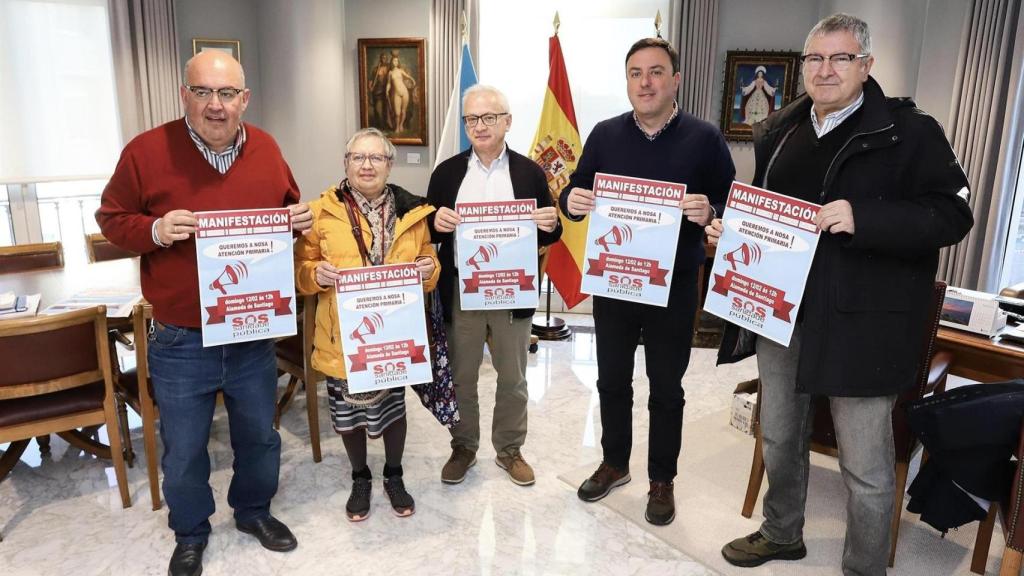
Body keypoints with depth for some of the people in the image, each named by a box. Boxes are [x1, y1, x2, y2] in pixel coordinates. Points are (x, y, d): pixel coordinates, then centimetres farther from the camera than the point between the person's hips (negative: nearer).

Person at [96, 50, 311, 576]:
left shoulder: (266, 149, -1)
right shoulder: (147, 150, -11)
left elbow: (287, 209, 14)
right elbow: (111, 219, -1)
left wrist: (299, 218, -9)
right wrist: (154, 231, -21)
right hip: (180, 339, -2)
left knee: (259, 435, 19)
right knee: (183, 450, 13)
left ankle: (254, 511, 44)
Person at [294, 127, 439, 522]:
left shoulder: (412, 211, 2)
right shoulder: (322, 211, -4)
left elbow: (428, 264, 9)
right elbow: (300, 268, 1)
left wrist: (428, 270, -13)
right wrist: (316, 273, -21)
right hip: (343, 335, -1)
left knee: (393, 406, 14)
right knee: (348, 410, 13)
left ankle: (394, 477, 38)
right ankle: (360, 479, 37)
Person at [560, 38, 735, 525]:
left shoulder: (704, 139, -5)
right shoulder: (605, 135, 3)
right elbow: (573, 194, 6)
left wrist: (709, 214, -27)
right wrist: (571, 201, -18)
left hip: (673, 285, -2)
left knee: (666, 387, 11)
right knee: (612, 380, 15)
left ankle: (662, 480, 29)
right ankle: (614, 463, 36)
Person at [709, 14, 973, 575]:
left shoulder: (908, 131, -6)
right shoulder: (777, 133, 12)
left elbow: (951, 214, -12)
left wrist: (862, 217, -25)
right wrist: (729, 228, 1)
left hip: (858, 323, -5)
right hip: (779, 313, 6)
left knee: (865, 464, 4)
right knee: (778, 438, 20)